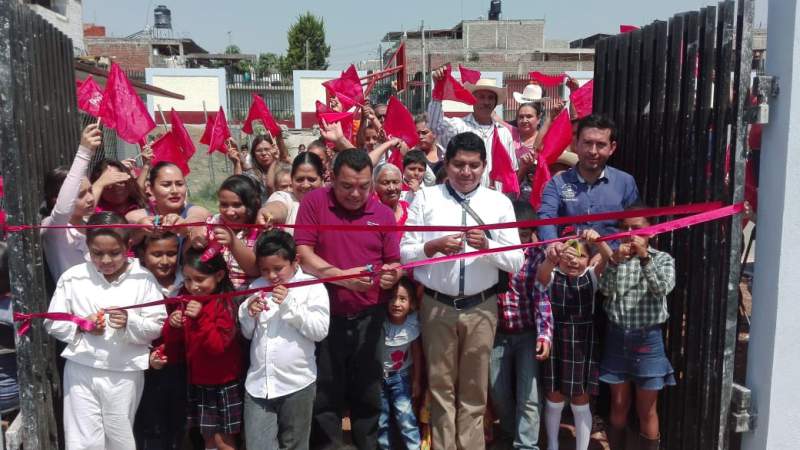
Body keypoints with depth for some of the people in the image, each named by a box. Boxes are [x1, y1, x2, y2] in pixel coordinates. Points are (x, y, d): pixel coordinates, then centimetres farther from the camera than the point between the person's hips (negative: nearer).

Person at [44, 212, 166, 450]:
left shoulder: (143, 279, -5)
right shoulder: (72, 278, -1)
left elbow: (157, 326, -4)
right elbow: (53, 323, 3)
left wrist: (131, 323, -21)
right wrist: (81, 325, -13)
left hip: (125, 372, -1)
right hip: (81, 370, 1)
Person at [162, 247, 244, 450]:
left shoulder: (226, 304, -17)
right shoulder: (185, 301, 1)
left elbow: (218, 346, -25)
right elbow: (174, 351, 3)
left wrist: (201, 318, -35)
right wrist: (172, 326, -17)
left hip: (224, 384, -6)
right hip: (197, 382, 6)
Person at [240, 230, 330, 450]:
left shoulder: (312, 286, -5)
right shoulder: (256, 287, 9)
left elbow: (320, 330, -13)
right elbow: (247, 333, 15)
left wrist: (290, 305, -18)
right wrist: (248, 314, -5)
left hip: (296, 383, -3)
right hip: (258, 384, 3)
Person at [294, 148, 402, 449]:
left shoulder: (383, 214, 4)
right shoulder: (314, 202, -3)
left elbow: (393, 263, 8)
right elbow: (303, 255, -9)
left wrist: (391, 274, -16)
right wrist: (342, 276, -22)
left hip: (369, 317, 2)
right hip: (326, 315, -1)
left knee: (368, 393, 13)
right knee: (326, 394, 11)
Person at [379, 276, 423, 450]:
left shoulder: (413, 324, -15)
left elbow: (417, 354, -4)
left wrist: (416, 382, 1)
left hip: (401, 377, 0)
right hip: (378, 376, 0)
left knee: (406, 416, -7)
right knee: (380, 420, 8)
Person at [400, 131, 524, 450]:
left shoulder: (500, 203, 3)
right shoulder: (425, 198, 2)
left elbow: (516, 262, 0)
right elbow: (403, 252, -2)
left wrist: (486, 245, -17)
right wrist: (434, 246, -19)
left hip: (481, 307, 1)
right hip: (436, 306, 0)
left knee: (474, 389, 12)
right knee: (441, 386, 11)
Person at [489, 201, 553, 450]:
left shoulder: (536, 255, -8)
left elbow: (541, 297, -16)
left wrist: (544, 334, -25)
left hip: (528, 334, -2)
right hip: (497, 333, 2)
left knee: (529, 396, -1)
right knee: (499, 394, 15)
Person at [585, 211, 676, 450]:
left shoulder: (662, 258, -1)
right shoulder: (614, 256, 3)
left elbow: (664, 288, -19)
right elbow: (606, 290, -11)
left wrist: (644, 256, -29)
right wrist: (615, 260, -25)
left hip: (647, 340, -2)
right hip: (617, 338, 2)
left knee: (646, 410, 8)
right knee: (618, 405, 13)